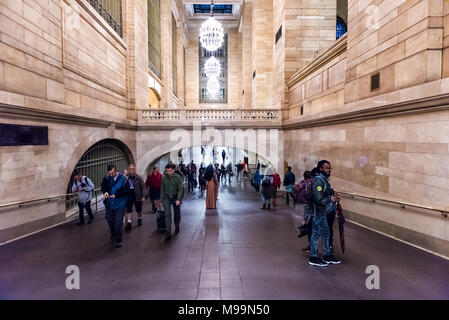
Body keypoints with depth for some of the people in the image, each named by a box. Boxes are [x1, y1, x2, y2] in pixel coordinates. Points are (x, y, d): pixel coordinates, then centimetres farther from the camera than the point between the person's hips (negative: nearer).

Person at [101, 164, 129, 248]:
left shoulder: (124, 178, -14)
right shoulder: (106, 178, -3)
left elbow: (126, 191, -14)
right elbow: (103, 186, 11)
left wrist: (116, 195, -22)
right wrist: (105, 192, -11)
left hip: (120, 204, -4)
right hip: (109, 203, 4)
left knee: (118, 222, -2)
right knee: (109, 220, 17)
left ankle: (118, 240, 13)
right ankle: (113, 235, 44)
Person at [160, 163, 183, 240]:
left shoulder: (178, 177, -11)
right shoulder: (164, 178, -3)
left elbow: (181, 189, -13)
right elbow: (162, 189, 6)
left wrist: (178, 199, -22)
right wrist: (162, 200, 7)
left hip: (176, 197, -1)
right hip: (167, 197, 1)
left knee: (177, 213, 12)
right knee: (167, 213, -12)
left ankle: (177, 227, 38)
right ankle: (168, 232, -13)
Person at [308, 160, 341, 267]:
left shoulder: (324, 179, 10)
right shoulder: (318, 180, -21)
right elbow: (318, 199, -27)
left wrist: (333, 194, 4)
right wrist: (331, 199, -18)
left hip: (323, 212, 10)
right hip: (317, 212, -10)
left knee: (326, 233, 19)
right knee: (316, 234, 1)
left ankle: (327, 256, 32)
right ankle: (313, 258, 14)